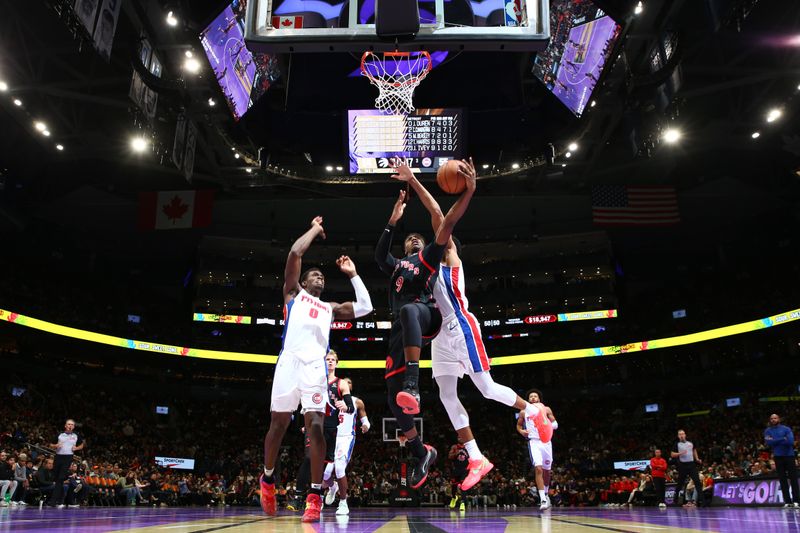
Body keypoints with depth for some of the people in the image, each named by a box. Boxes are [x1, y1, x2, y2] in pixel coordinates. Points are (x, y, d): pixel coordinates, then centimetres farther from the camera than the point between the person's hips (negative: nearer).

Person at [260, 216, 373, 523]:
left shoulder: (330, 308, 30)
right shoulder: (293, 293, 21)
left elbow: (365, 307, 20)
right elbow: (295, 252, 10)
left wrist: (352, 275, 26)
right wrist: (315, 229, 23)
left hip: (316, 365, 2)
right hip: (290, 360, -2)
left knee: (315, 425, -10)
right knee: (279, 423, 4)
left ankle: (315, 496, -10)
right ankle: (268, 479, 27)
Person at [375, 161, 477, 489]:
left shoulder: (429, 257, 20)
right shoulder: (396, 266, 30)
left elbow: (447, 225, 4)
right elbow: (379, 255, 5)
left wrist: (469, 192, -9)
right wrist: (393, 221, -4)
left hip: (425, 317, -4)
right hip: (400, 330, 5)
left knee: (408, 310, -43)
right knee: (394, 400, -2)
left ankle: (412, 383, -52)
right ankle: (422, 454, 16)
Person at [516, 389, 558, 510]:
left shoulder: (546, 409, 7)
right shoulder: (524, 412, 7)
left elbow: (555, 424, 7)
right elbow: (518, 425, 18)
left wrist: (549, 425, -15)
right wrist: (521, 431, -3)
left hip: (546, 441, 2)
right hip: (534, 442, -2)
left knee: (546, 470, 14)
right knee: (538, 469, -18)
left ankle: (546, 494, 38)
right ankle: (543, 499, -20)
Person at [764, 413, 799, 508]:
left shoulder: (786, 429, 3)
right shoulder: (767, 431, 8)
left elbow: (790, 441, -12)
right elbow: (768, 442, -7)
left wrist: (775, 441, -11)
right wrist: (783, 439, -11)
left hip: (789, 455, -1)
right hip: (778, 457, 2)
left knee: (793, 478, -4)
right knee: (783, 479, 2)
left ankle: (796, 500, -2)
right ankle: (787, 501, 4)